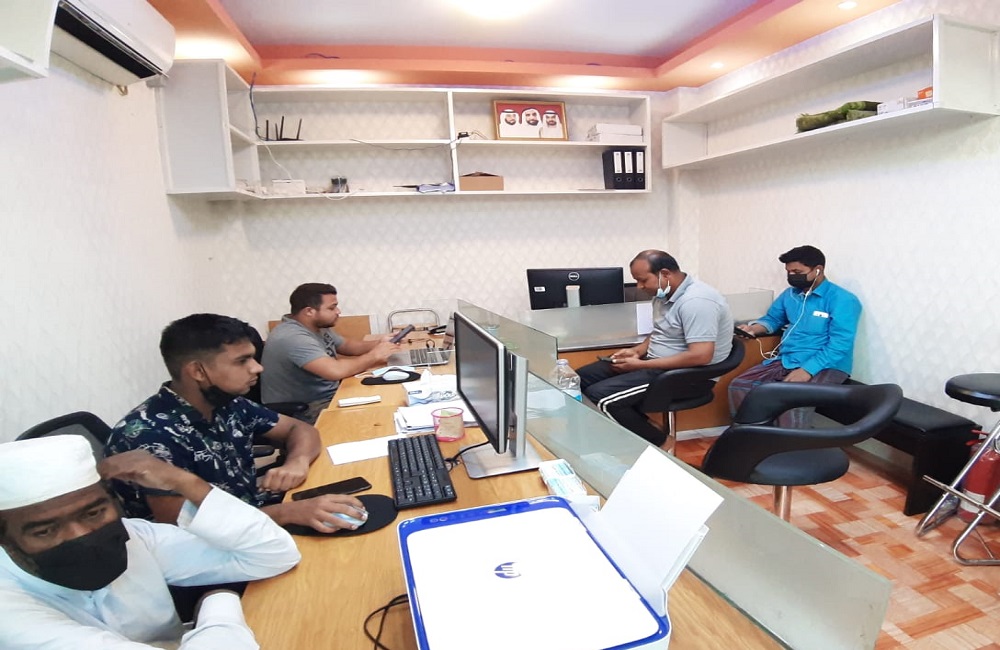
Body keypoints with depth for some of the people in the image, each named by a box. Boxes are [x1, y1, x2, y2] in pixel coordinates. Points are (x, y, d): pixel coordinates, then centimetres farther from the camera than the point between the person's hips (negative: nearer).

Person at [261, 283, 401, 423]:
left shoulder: (318, 327, 4)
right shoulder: (293, 338, -27)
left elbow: (346, 345, 18)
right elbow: (336, 371, -37)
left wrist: (377, 344, -2)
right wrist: (374, 356, -21)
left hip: (329, 396, 9)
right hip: (305, 414, -9)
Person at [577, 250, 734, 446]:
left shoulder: (696, 301, -23)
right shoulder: (666, 294, 7)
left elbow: (701, 356, -29)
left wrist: (641, 365, -24)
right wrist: (638, 350, 1)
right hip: (658, 362, 10)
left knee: (600, 395, -22)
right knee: (582, 378, 2)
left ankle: (658, 445, -3)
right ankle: (640, 425, 7)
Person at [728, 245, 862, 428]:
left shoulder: (842, 300, -9)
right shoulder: (790, 294, 12)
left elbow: (839, 345, -18)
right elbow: (772, 319, 26)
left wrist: (807, 370, -28)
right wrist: (753, 328, 2)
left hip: (824, 366, -6)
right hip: (784, 361, 7)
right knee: (739, 387, -12)